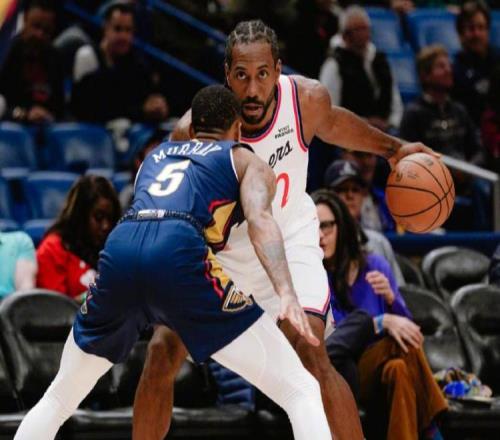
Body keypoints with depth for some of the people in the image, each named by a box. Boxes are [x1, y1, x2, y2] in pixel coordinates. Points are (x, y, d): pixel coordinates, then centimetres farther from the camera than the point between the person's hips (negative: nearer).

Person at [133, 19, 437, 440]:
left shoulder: (307, 99, -19)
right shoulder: (194, 129, -26)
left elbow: (332, 124, 7)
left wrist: (392, 148, 12)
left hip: (288, 242, 0)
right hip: (218, 247, 0)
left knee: (311, 354, -19)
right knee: (162, 354, -8)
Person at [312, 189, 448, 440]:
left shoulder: (374, 266, 5)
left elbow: (406, 327, 5)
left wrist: (390, 298, -16)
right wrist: (383, 323, -26)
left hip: (385, 373, 3)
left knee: (399, 369, -34)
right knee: (402, 347, -31)